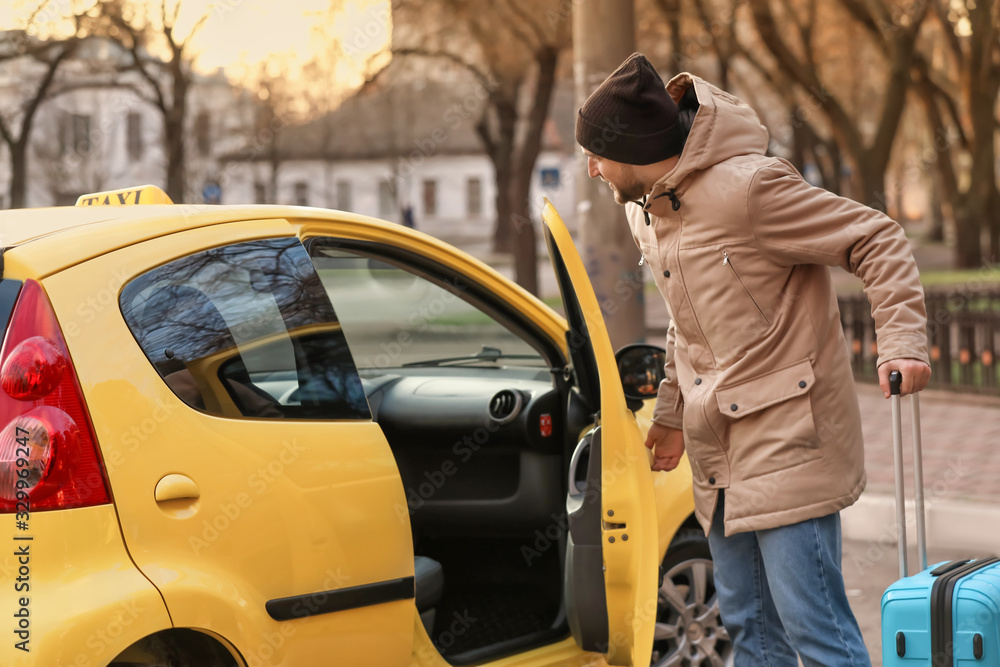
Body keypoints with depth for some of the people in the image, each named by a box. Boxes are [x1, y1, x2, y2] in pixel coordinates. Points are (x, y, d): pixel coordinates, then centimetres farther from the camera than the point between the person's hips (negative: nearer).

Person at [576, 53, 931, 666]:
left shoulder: (747, 186, -19)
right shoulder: (645, 209, 9)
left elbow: (877, 241, -15)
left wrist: (902, 344, -26)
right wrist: (671, 413, 25)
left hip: (789, 437, -9)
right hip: (721, 450, 9)